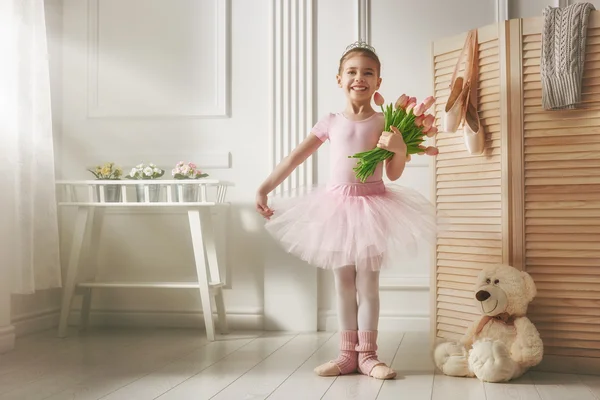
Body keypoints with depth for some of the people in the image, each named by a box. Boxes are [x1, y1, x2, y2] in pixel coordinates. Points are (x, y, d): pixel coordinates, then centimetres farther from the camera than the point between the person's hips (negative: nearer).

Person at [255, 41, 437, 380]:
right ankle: (347, 354, 15)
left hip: (373, 206, -2)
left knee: (368, 283, 2)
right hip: (337, 204, 2)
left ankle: (367, 355, 10)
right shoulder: (331, 123, 1)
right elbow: (295, 158, 3)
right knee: (343, 283, 7)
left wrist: (399, 149, -21)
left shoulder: (385, 123, -2)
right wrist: (265, 188, -2)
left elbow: (394, 174, -1)